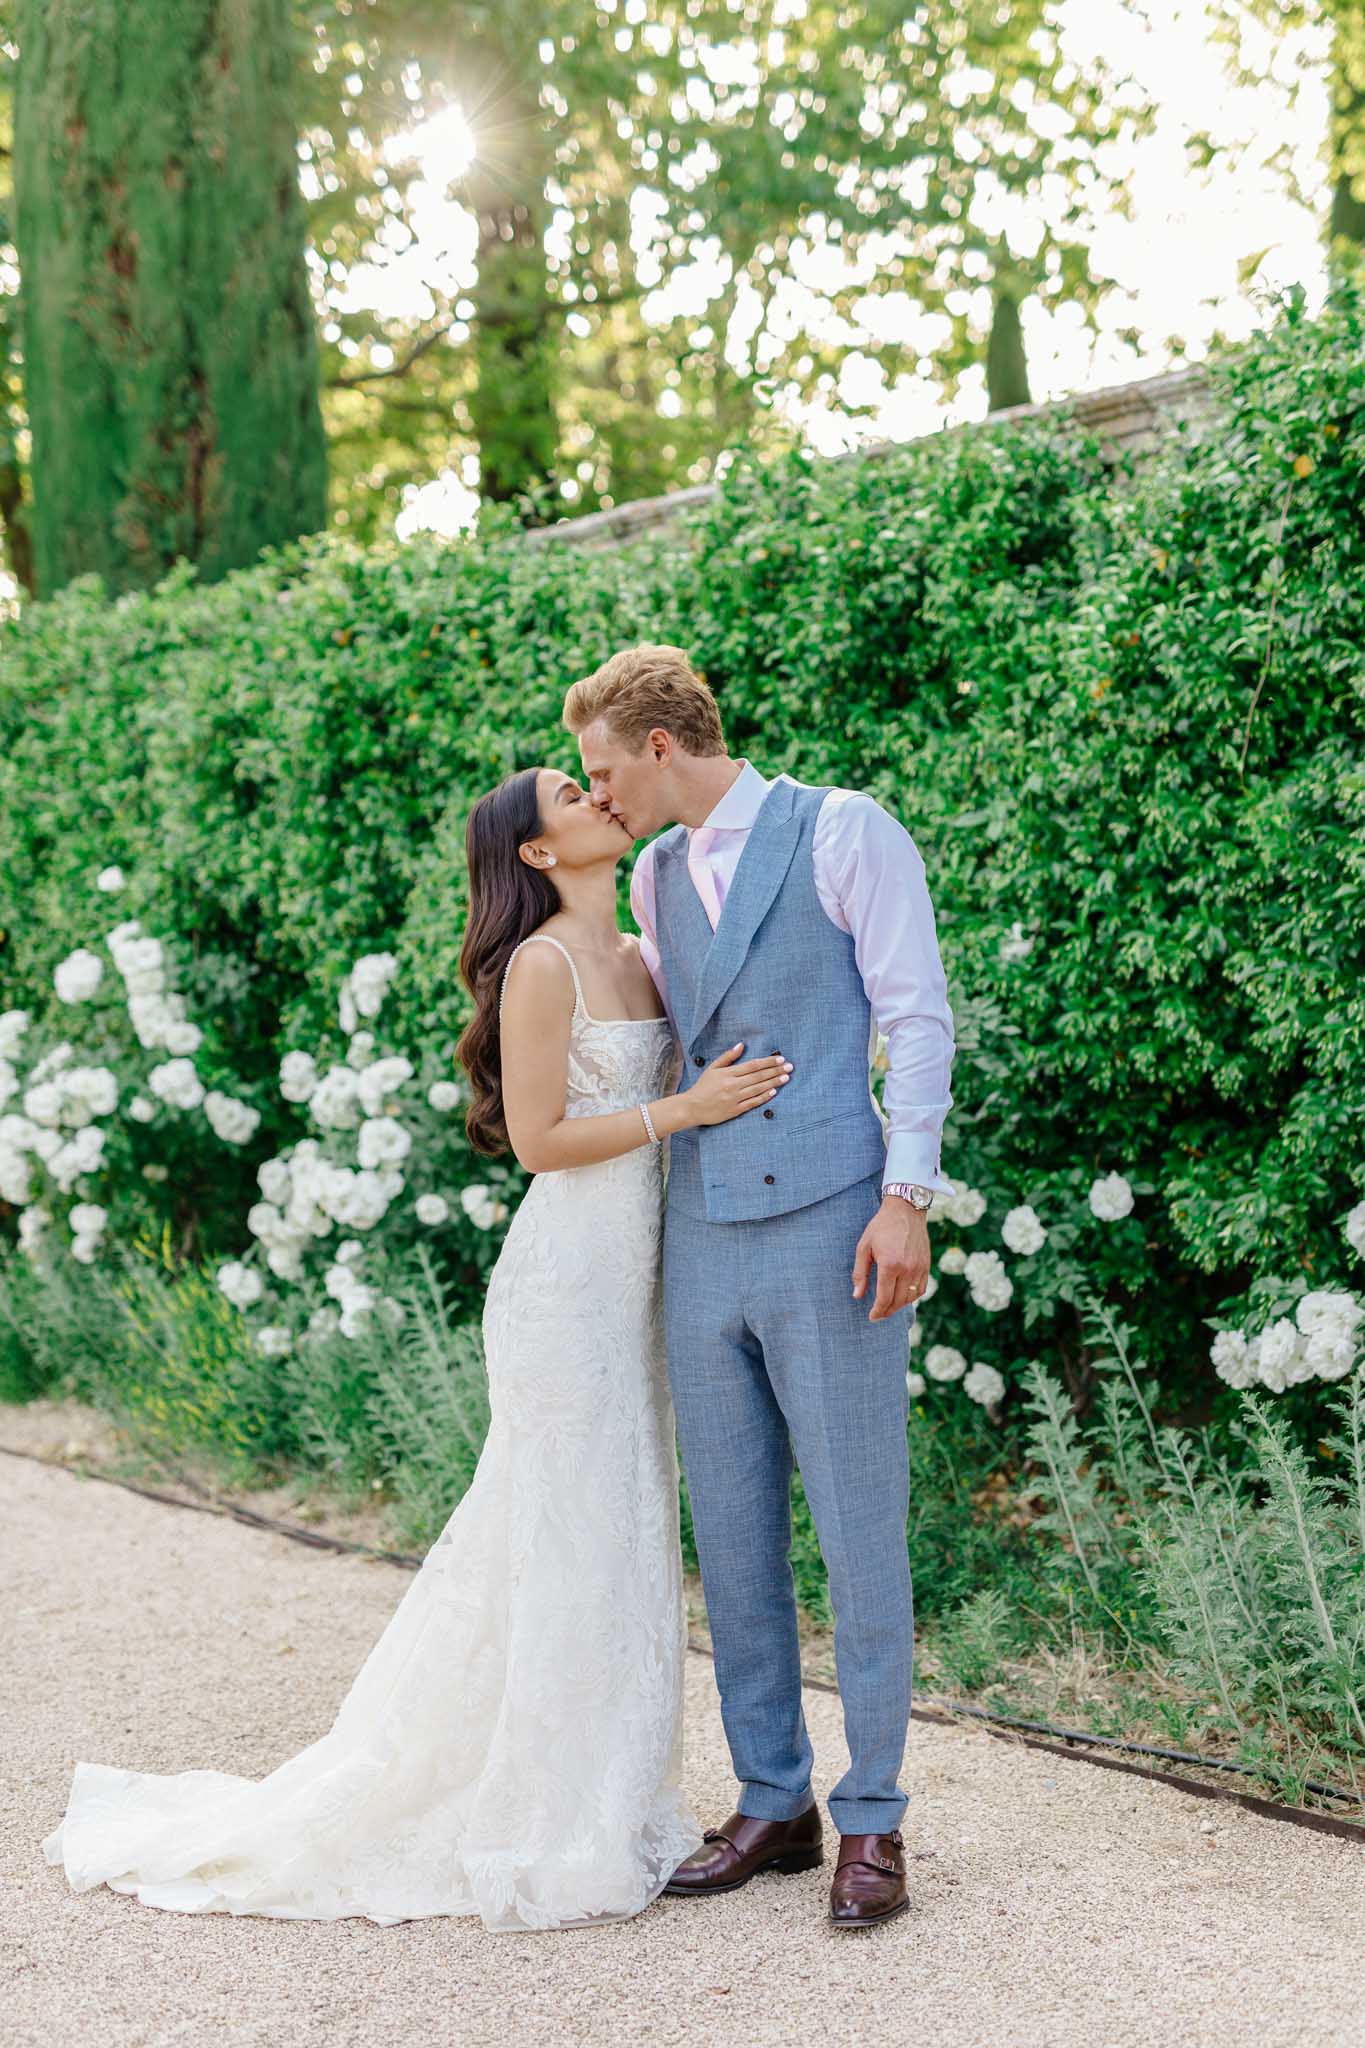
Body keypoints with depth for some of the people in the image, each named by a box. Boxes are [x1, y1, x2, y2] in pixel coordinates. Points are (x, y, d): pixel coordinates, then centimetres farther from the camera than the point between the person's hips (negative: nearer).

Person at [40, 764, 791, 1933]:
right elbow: (538, 1138, -15)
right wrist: (685, 1109, -17)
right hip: (563, 1278, -8)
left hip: (631, 1280, 8)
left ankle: (607, 1804, 22)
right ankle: (548, 1842, 7)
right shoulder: (542, 964, -12)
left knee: (624, 1532, 12)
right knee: (566, 1543, -3)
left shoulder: (639, 960, 13)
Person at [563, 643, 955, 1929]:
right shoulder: (654, 878, 15)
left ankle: (871, 1820, 9)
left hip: (829, 1232, -6)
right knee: (732, 1534, 9)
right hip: (703, 1243, 6)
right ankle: (773, 1802, 21)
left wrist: (904, 1199, -14)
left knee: (859, 1530, -1)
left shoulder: (844, 832, -3)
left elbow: (918, 1017, -7)